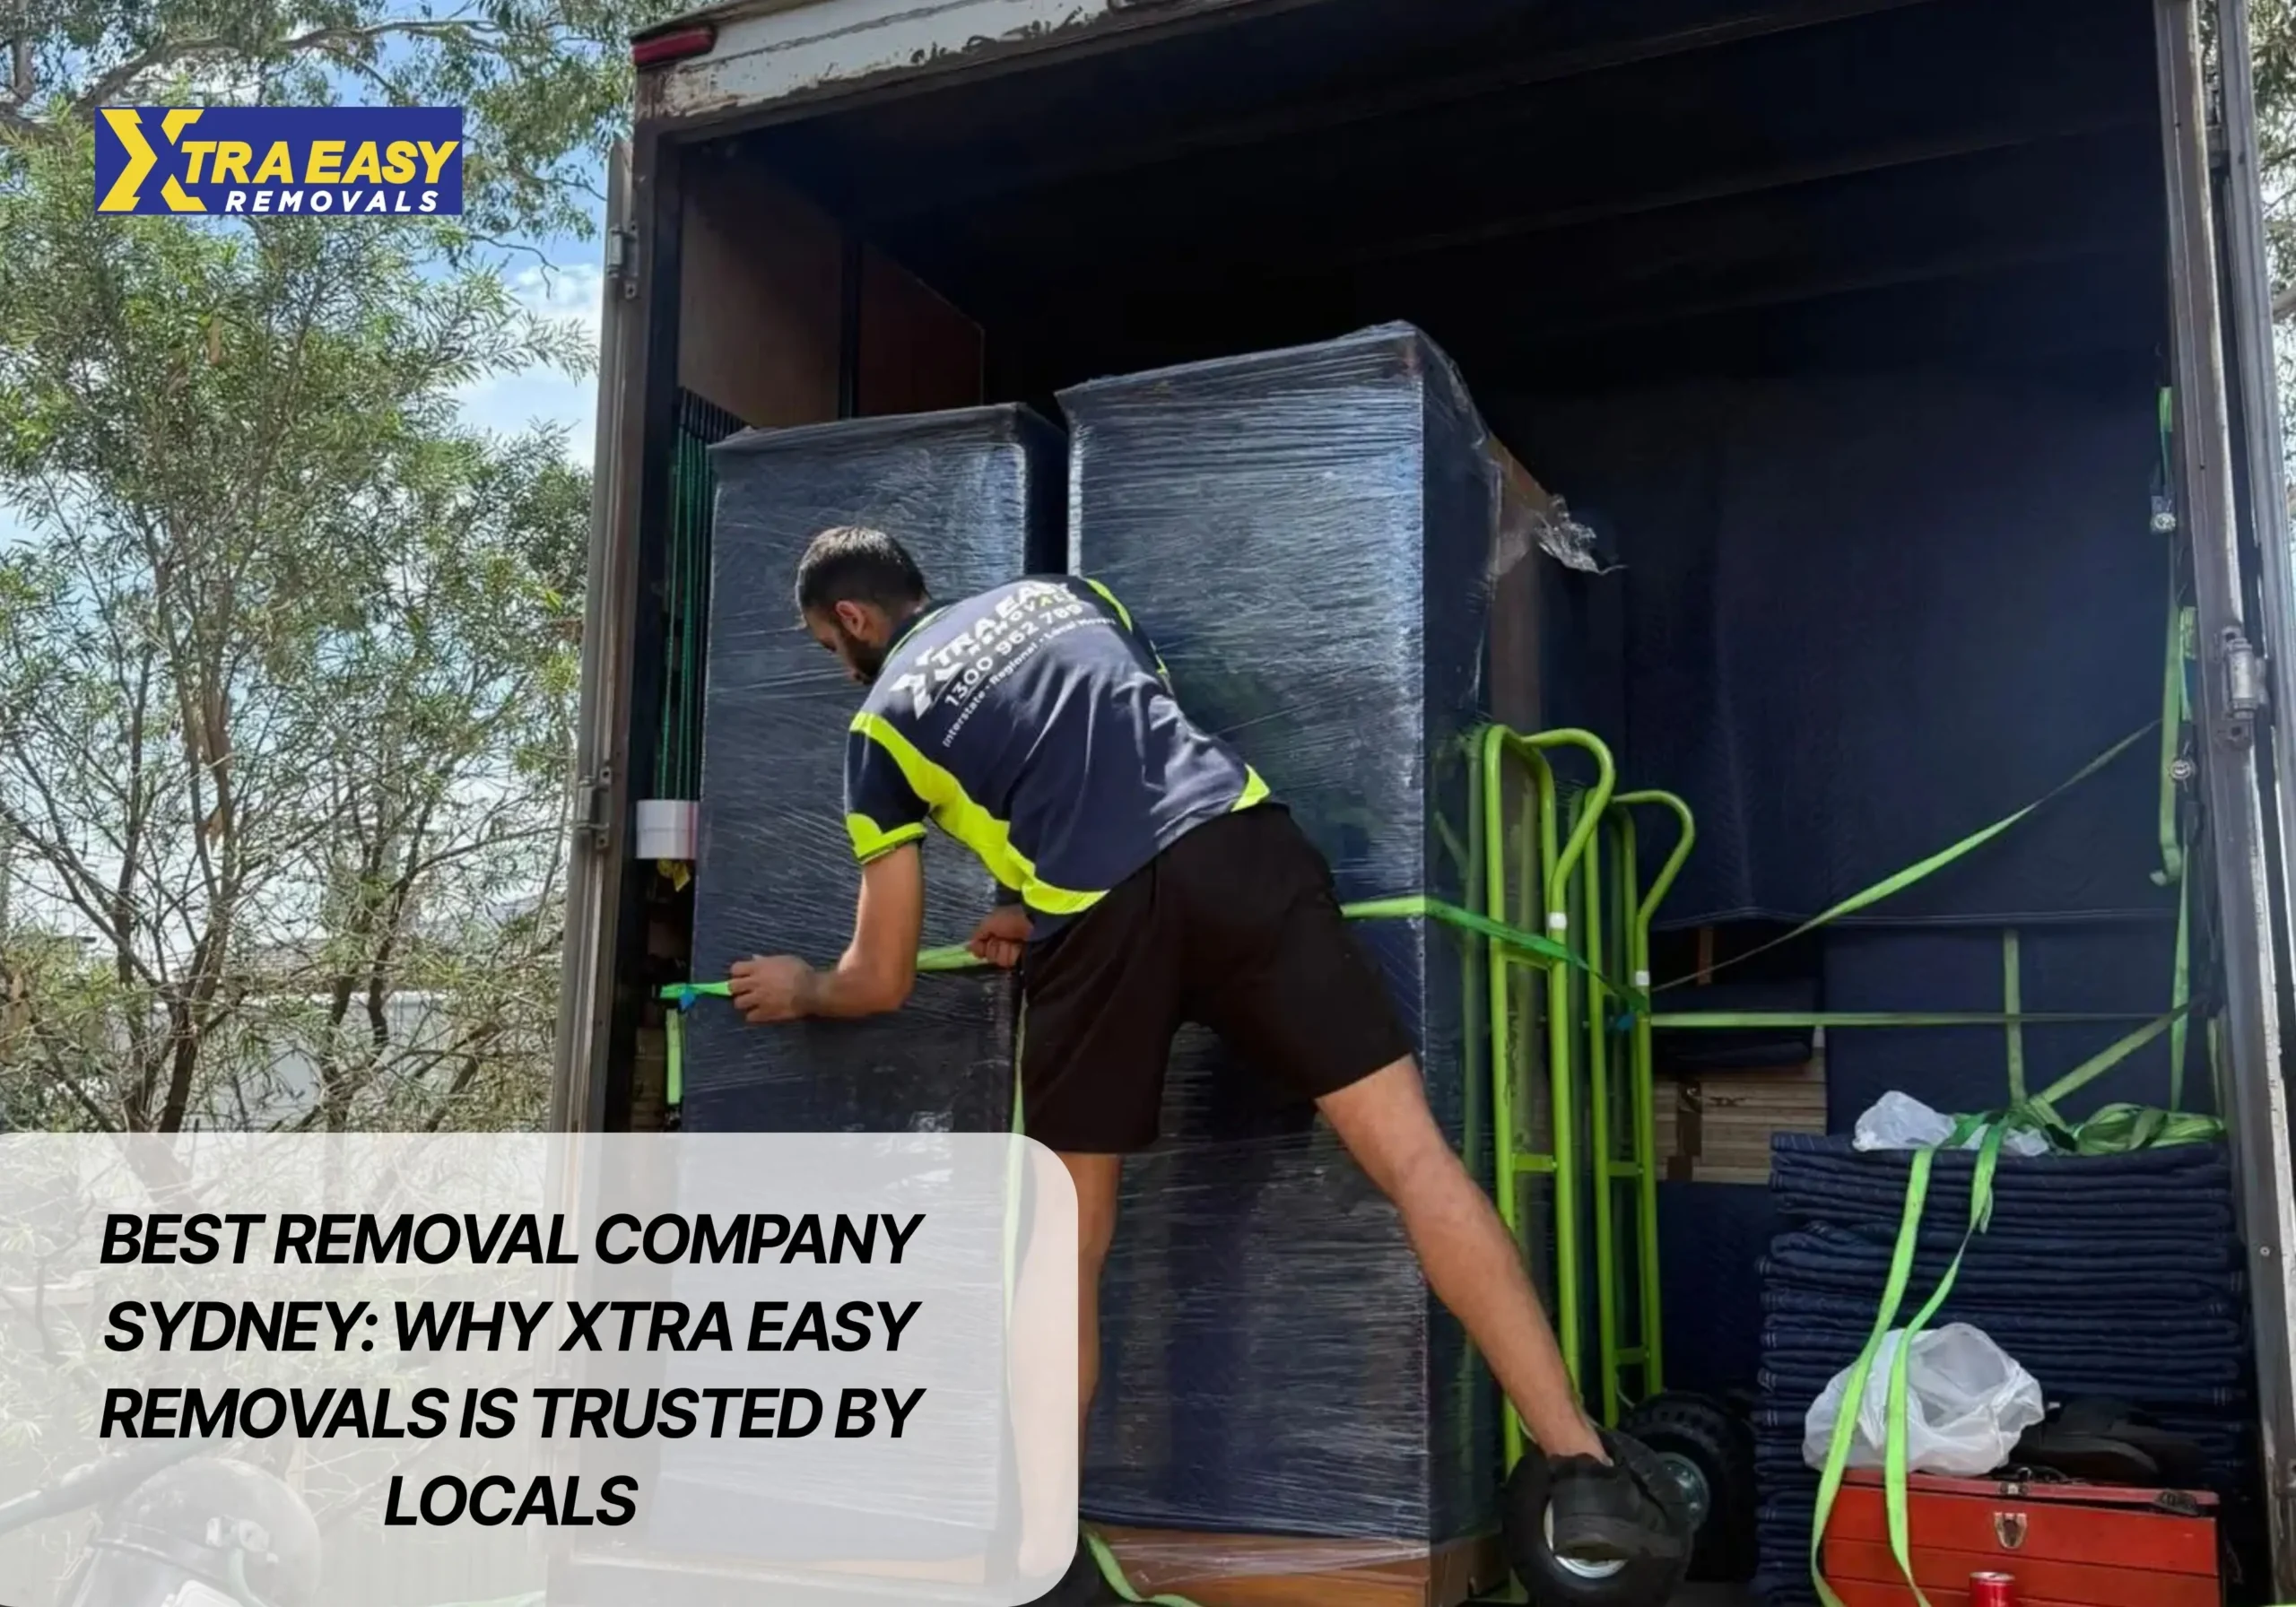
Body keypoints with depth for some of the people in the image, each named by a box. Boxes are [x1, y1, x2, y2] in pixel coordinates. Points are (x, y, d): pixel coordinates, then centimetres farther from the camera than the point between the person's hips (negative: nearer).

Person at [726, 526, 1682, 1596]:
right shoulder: (1067, 596, 31)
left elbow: (883, 980, 22)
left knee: (1068, 1246, 14)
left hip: (1095, 923, -2)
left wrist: (799, 992, 44)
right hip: (1234, 845, 2)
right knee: (1411, 1153, -3)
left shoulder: (882, 721, 20)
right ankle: (1582, 1472, -9)